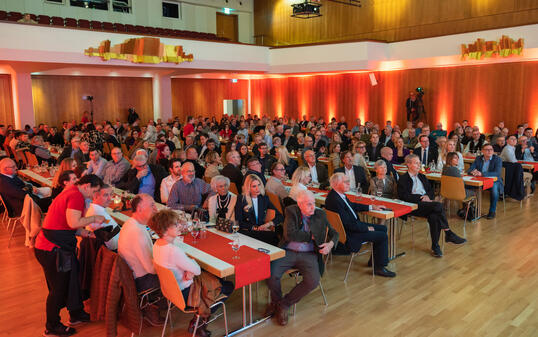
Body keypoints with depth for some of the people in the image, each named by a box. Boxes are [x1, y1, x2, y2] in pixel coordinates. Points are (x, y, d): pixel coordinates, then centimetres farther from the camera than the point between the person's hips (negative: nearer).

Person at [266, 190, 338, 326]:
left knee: (313, 281, -26)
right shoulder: (291, 211, 0)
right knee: (271, 275, -25)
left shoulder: (320, 215, 9)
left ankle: (284, 304, -3)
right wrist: (310, 236, -8)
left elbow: (334, 233, 16)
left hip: (308, 255, 2)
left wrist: (331, 243, -6)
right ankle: (276, 300, 9)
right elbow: (289, 235, -14)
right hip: (287, 252, -1)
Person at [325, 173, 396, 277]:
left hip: (354, 224, 10)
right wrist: (367, 228, -14)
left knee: (383, 228, 15)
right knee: (383, 236, -10)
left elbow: (353, 205, 21)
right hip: (348, 234, -10)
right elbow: (348, 224, -26)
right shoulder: (334, 200, -28)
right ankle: (379, 267, 5)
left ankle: (375, 259, 27)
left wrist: (372, 207, 16)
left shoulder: (339, 194, 3)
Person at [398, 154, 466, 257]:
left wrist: (428, 196, -2)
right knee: (438, 206, -29)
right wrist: (421, 197, -13)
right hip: (414, 206, -5)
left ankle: (435, 246, -21)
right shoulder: (403, 179, 4)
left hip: (427, 203, 5)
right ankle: (449, 234, -16)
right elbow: (404, 196, -8)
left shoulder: (422, 177, 25)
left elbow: (431, 190, 22)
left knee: (434, 217, -29)